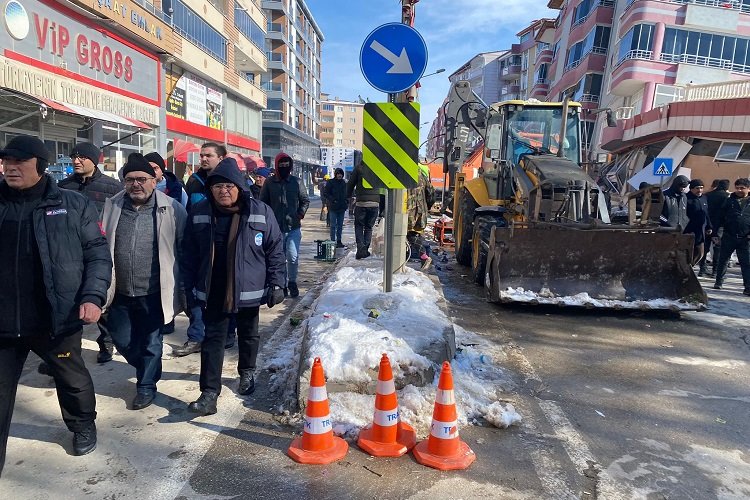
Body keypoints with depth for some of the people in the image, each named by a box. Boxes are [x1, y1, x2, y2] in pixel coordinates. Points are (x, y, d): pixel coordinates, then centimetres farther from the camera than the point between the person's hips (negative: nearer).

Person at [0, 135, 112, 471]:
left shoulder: (73, 206, -2)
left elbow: (97, 255, -1)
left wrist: (92, 296, -13)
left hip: (57, 318, -1)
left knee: (72, 378, 19)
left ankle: (83, 426, 45)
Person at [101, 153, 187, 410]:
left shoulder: (172, 209, -10)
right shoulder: (112, 207, 1)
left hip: (153, 293, -4)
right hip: (120, 292, 4)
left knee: (150, 343, 11)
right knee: (122, 341, 16)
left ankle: (146, 385, 32)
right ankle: (148, 369, 44)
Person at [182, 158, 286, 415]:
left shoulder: (261, 212, -10)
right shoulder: (199, 214, -3)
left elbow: (275, 251, -5)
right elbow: (190, 254, 4)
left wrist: (276, 284, -7)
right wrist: (190, 288, 5)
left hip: (249, 290, 0)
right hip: (213, 291, 1)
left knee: (248, 335, 18)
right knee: (213, 339, 1)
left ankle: (247, 373, 42)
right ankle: (209, 393, 6)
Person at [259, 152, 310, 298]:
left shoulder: (296, 181, 3)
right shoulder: (269, 183, 1)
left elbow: (305, 200, 13)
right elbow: (263, 203, 8)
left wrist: (300, 214, 2)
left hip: (294, 227, 0)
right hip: (276, 228, 0)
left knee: (293, 256, -6)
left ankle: (292, 282, 15)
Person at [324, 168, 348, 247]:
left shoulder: (344, 183, 13)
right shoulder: (330, 182, -3)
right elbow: (326, 194, -5)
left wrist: (347, 202, 7)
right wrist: (333, 200, -17)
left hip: (342, 207, 5)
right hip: (333, 207, -5)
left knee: (340, 225, 10)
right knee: (333, 225, -3)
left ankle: (339, 241, 16)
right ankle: (333, 241, 0)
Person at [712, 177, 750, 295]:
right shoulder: (729, 201, 6)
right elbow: (721, 217, 5)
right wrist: (719, 233, -1)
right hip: (728, 236, 1)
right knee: (723, 260, 9)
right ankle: (719, 281, 23)